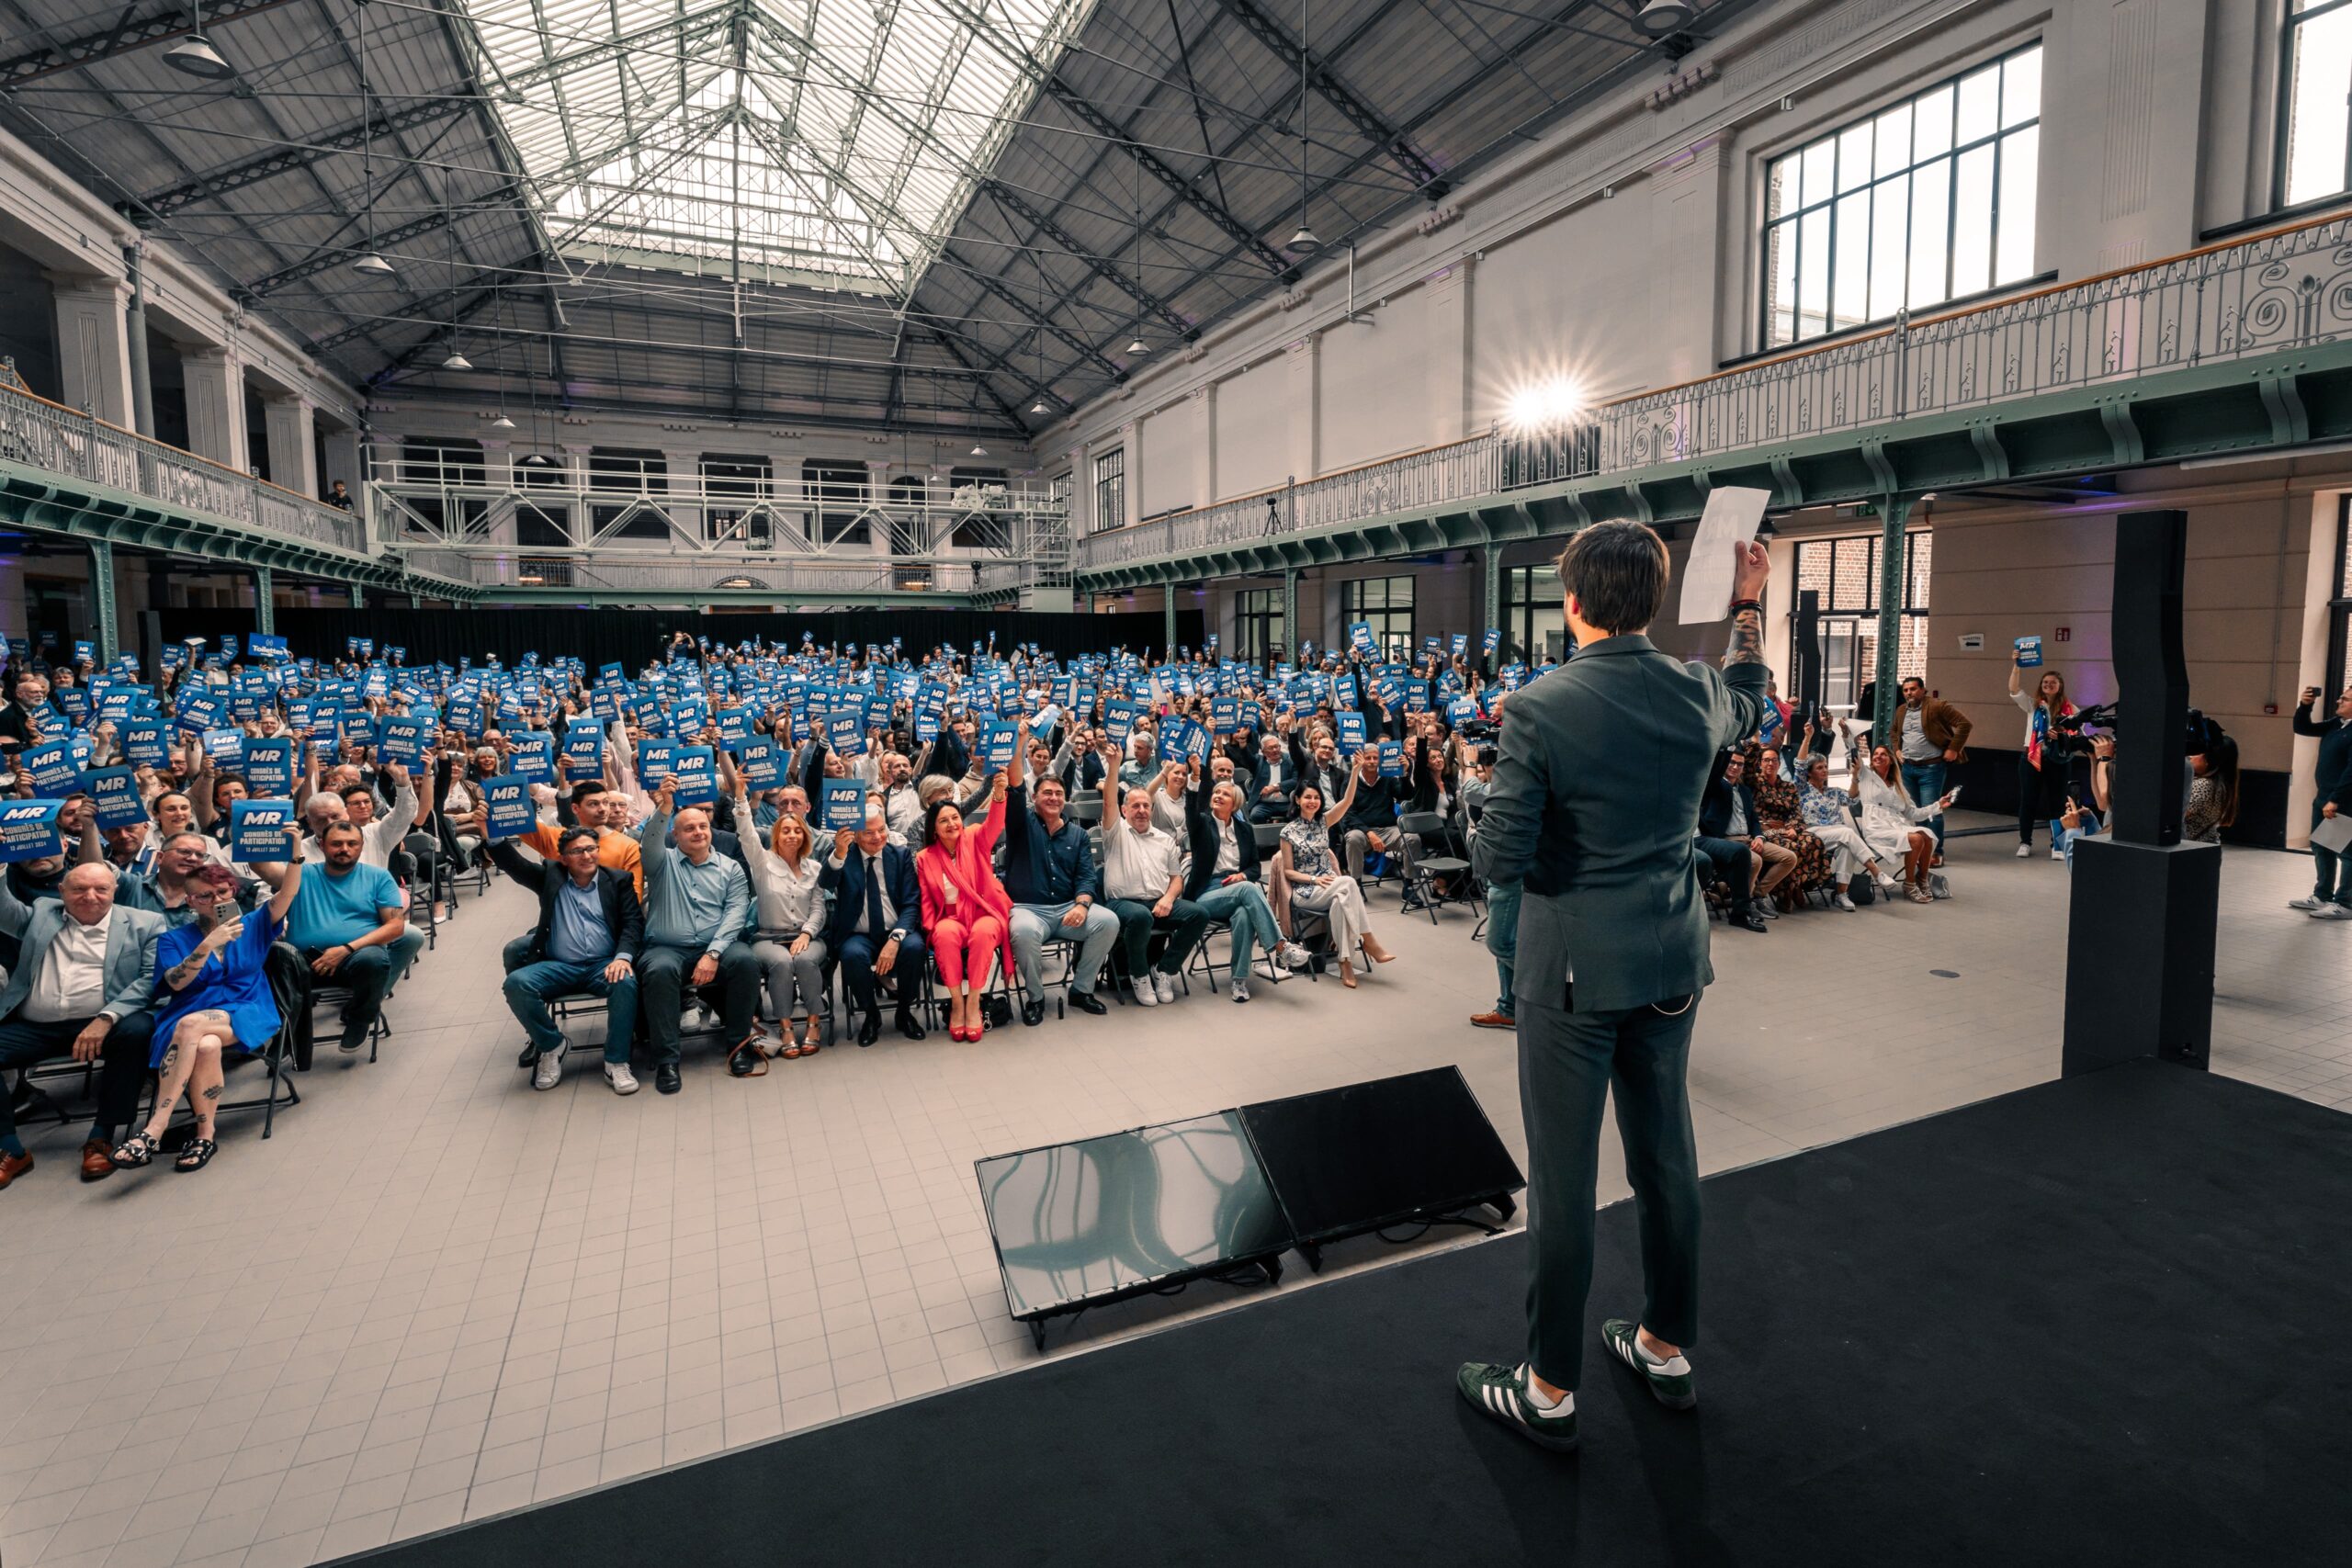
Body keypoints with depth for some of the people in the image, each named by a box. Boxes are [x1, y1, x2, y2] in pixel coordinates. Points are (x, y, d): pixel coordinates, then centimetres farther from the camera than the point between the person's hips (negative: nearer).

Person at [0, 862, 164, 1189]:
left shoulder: (143, 924, 8)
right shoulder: (40, 913, 19)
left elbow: (152, 977, -4)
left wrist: (105, 1018, -18)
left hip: (102, 1024, -3)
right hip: (30, 1027, 3)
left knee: (138, 1030, -34)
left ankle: (101, 1137, -19)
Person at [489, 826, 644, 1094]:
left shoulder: (618, 880, 9)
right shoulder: (549, 877, 12)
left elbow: (633, 922, 0)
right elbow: (512, 863, 0)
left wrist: (623, 957, -18)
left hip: (604, 964, -2)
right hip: (558, 966, 2)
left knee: (626, 982, -34)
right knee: (516, 982, -26)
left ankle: (616, 1062, -19)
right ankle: (551, 1046, -2)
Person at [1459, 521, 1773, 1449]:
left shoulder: (1540, 710, -20)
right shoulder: (1699, 695, -2)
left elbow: (1497, 860, -21)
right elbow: (1749, 707, 25)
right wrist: (1749, 608, 34)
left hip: (1572, 971, -6)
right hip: (1672, 964, 6)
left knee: (1561, 1176, 6)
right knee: (1666, 1154, 20)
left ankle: (1550, 1391, 21)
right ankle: (1667, 1348, 39)